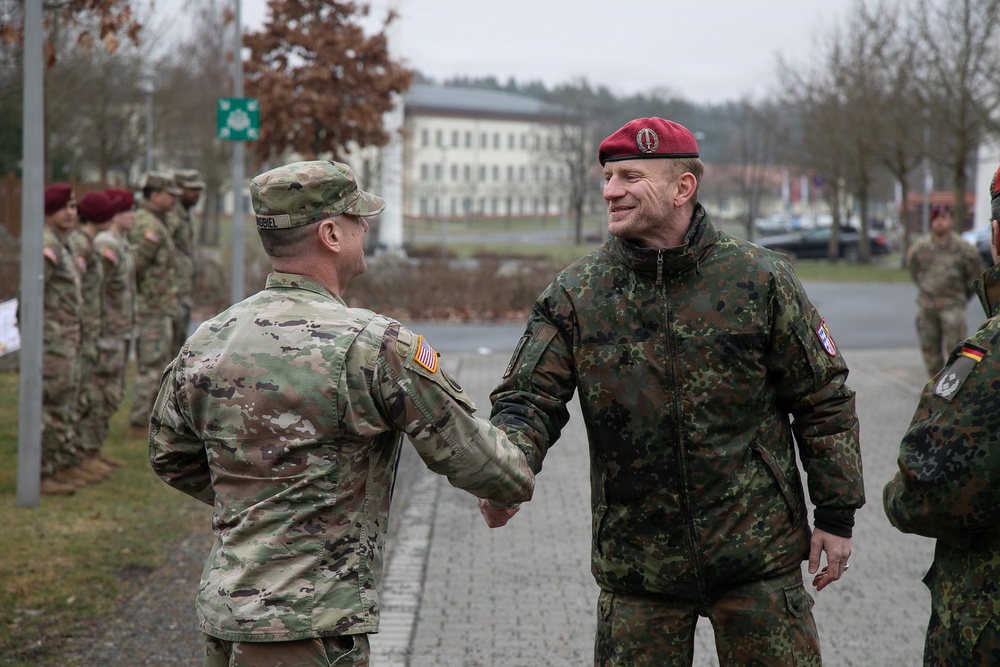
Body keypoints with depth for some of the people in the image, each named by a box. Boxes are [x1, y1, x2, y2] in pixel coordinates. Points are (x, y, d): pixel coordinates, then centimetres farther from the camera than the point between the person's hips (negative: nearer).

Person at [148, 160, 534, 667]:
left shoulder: (205, 343, 6)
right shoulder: (373, 346, -14)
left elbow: (171, 459, 21)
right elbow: (471, 457, -6)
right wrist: (517, 482, 15)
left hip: (220, 614, 7)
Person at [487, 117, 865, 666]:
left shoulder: (760, 279, -4)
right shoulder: (575, 294, -1)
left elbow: (823, 399, 3)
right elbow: (528, 398, -3)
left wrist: (836, 513, 3)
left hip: (757, 558, -1)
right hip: (635, 562, 1)